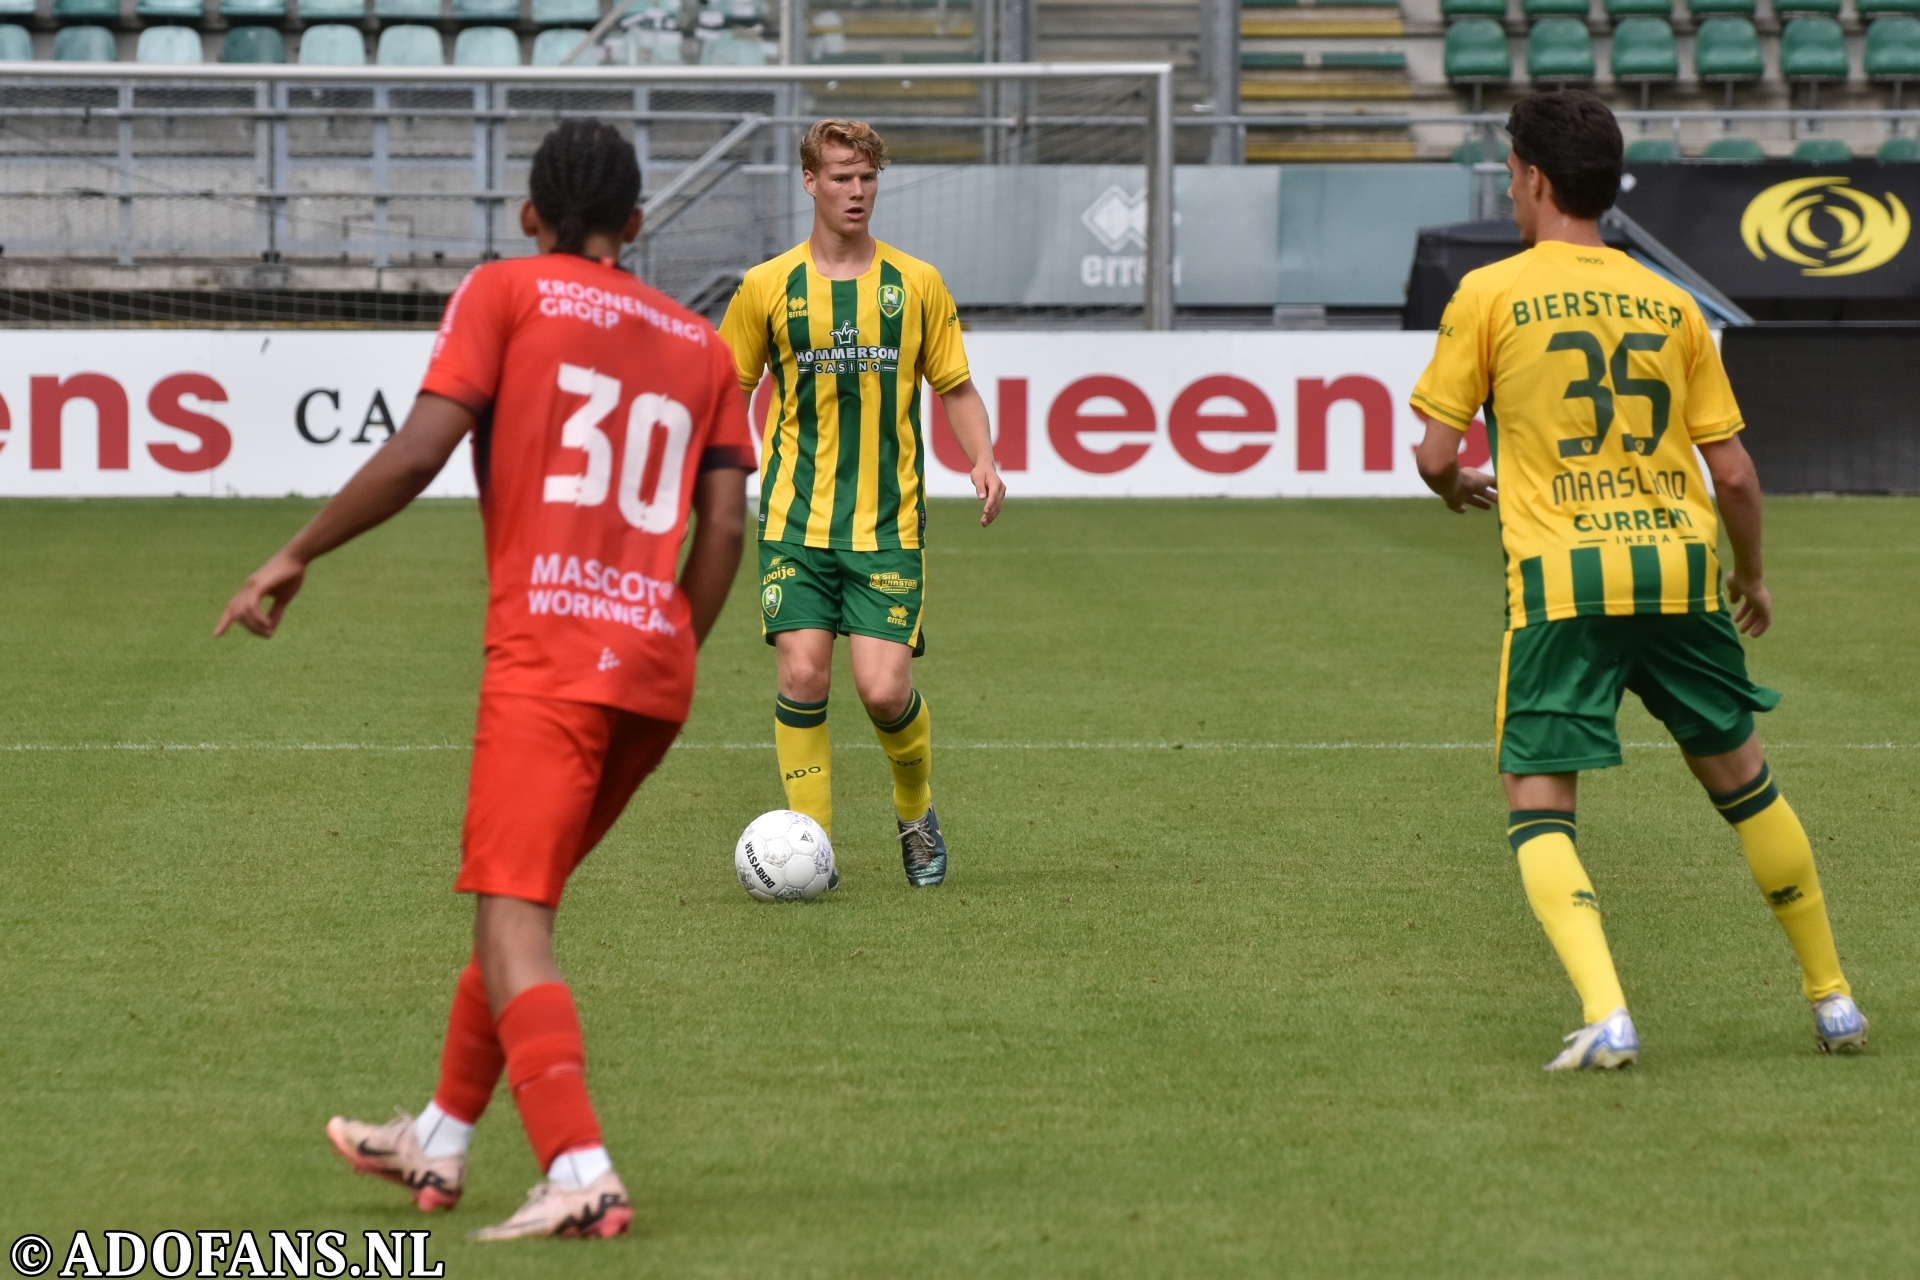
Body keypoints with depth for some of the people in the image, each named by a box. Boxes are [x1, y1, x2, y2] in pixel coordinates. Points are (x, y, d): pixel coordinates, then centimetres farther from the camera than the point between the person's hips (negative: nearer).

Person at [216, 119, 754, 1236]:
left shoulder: (507, 293, 4)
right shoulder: (702, 345, 18)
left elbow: (421, 450, -8)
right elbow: (725, 527, 10)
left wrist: (297, 558, 1)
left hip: (548, 652, -6)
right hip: (655, 666, 6)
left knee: (513, 920, -10)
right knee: (521, 893, 21)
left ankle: (580, 1173, -26)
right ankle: (441, 1143, 32)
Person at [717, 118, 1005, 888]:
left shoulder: (915, 284, 6)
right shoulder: (768, 288, 4)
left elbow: (956, 387, 11)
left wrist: (982, 460, -6)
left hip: (888, 525, 0)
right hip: (797, 518, 0)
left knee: (884, 690, -8)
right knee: (803, 676, -12)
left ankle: (917, 811, 21)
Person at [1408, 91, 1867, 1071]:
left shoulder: (1489, 295, 0)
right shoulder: (1669, 304, 10)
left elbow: (1435, 453, 0)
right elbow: (1733, 472, 9)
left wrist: (1458, 489, 24)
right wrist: (1752, 577, 26)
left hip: (1562, 581, -3)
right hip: (1679, 566, 3)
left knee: (1537, 807, 2)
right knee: (1741, 780, 19)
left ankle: (1606, 1016, -18)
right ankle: (1832, 1000, 26)